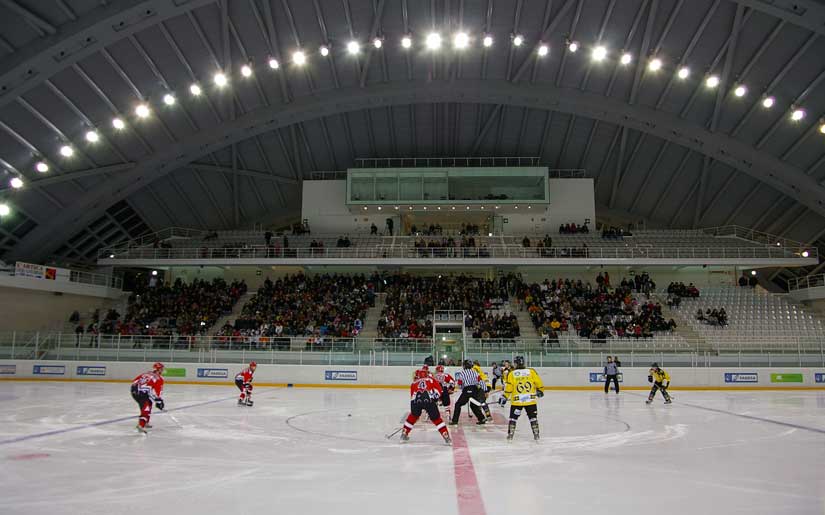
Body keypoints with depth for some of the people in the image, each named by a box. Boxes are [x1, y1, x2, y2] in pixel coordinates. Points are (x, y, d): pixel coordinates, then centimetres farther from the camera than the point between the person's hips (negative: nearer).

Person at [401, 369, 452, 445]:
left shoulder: (414, 383, 33)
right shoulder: (431, 380, 28)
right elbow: (438, 389, 12)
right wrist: (435, 398, 18)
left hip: (416, 400, 2)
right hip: (429, 400, -2)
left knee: (413, 416, 28)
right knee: (436, 419, 12)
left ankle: (404, 435, 33)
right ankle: (446, 437, 6)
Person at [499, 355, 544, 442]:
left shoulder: (511, 374, -3)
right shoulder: (531, 371, 0)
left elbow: (508, 388, -5)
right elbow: (538, 382, 2)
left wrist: (504, 397, 6)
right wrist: (540, 391, 20)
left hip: (516, 400, -1)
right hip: (530, 399, 1)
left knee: (513, 417, 11)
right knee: (533, 417, 14)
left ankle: (510, 435, 10)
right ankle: (536, 435, 16)